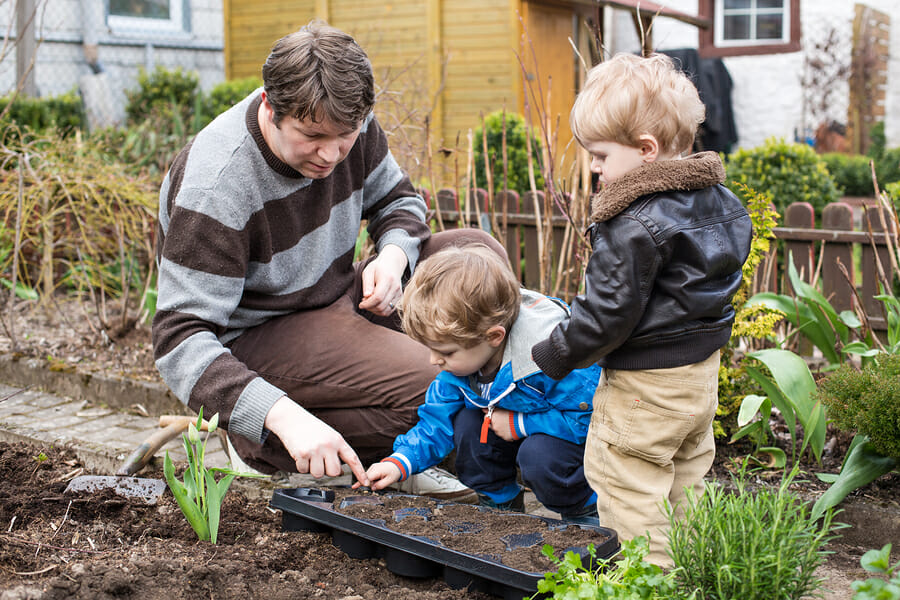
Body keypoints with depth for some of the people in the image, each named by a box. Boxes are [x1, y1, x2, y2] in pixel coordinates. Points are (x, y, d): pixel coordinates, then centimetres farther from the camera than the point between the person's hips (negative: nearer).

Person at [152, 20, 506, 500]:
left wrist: (394, 253, -14)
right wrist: (283, 416, -46)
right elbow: (181, 339, -32)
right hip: (253, 338, -8)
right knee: (428, 380, -27)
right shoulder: (214, 189, -30)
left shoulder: (346, 126, -9)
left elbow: (396, 199, 11)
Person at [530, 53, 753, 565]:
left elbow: (607, 314, -23)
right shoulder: (720, 201, 4)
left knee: (631, 498, 2)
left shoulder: (637, 226, -25)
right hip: (704, 371, 10)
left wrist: (552, 358, -10)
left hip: (644, 387, -10)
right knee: (685, 489, 22)